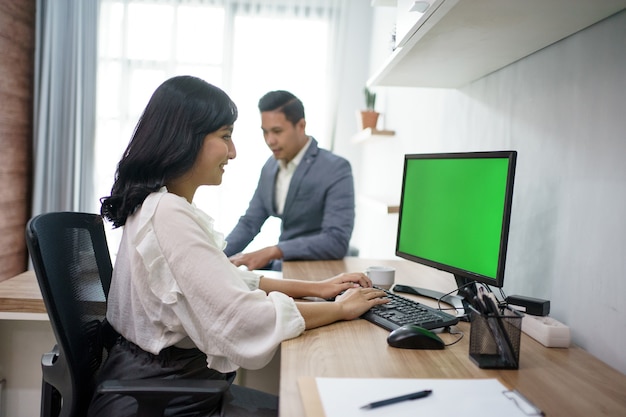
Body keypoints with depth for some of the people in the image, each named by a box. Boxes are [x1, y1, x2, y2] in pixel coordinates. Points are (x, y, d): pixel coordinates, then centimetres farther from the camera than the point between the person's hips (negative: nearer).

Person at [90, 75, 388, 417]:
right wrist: (341, 309, -14)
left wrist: (316, 288, 6)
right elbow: (245, 318, -28)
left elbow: (229, 280, 12)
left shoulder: (171, 206, 7)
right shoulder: (167, 216, -25)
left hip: (178, 385, 9)